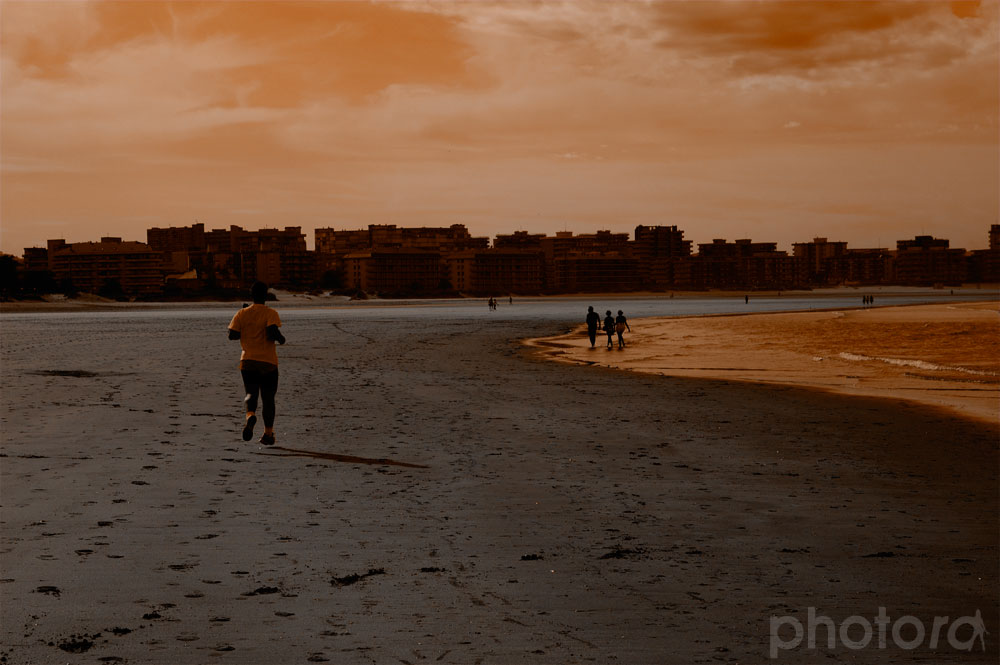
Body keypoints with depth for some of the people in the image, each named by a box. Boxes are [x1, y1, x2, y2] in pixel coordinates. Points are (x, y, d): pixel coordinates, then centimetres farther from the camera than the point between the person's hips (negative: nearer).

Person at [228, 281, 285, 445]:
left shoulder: (242, 314, 2)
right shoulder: (270, 313, -7)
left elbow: (232, 335, -3)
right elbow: (272, 331, -22)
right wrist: (281, 338, -1)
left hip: (247, 360, 2)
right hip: (268, 361, -2)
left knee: (251, 393, 6)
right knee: (268, 398, 10)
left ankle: (250, 415, -28)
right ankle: (268, 433, 11)